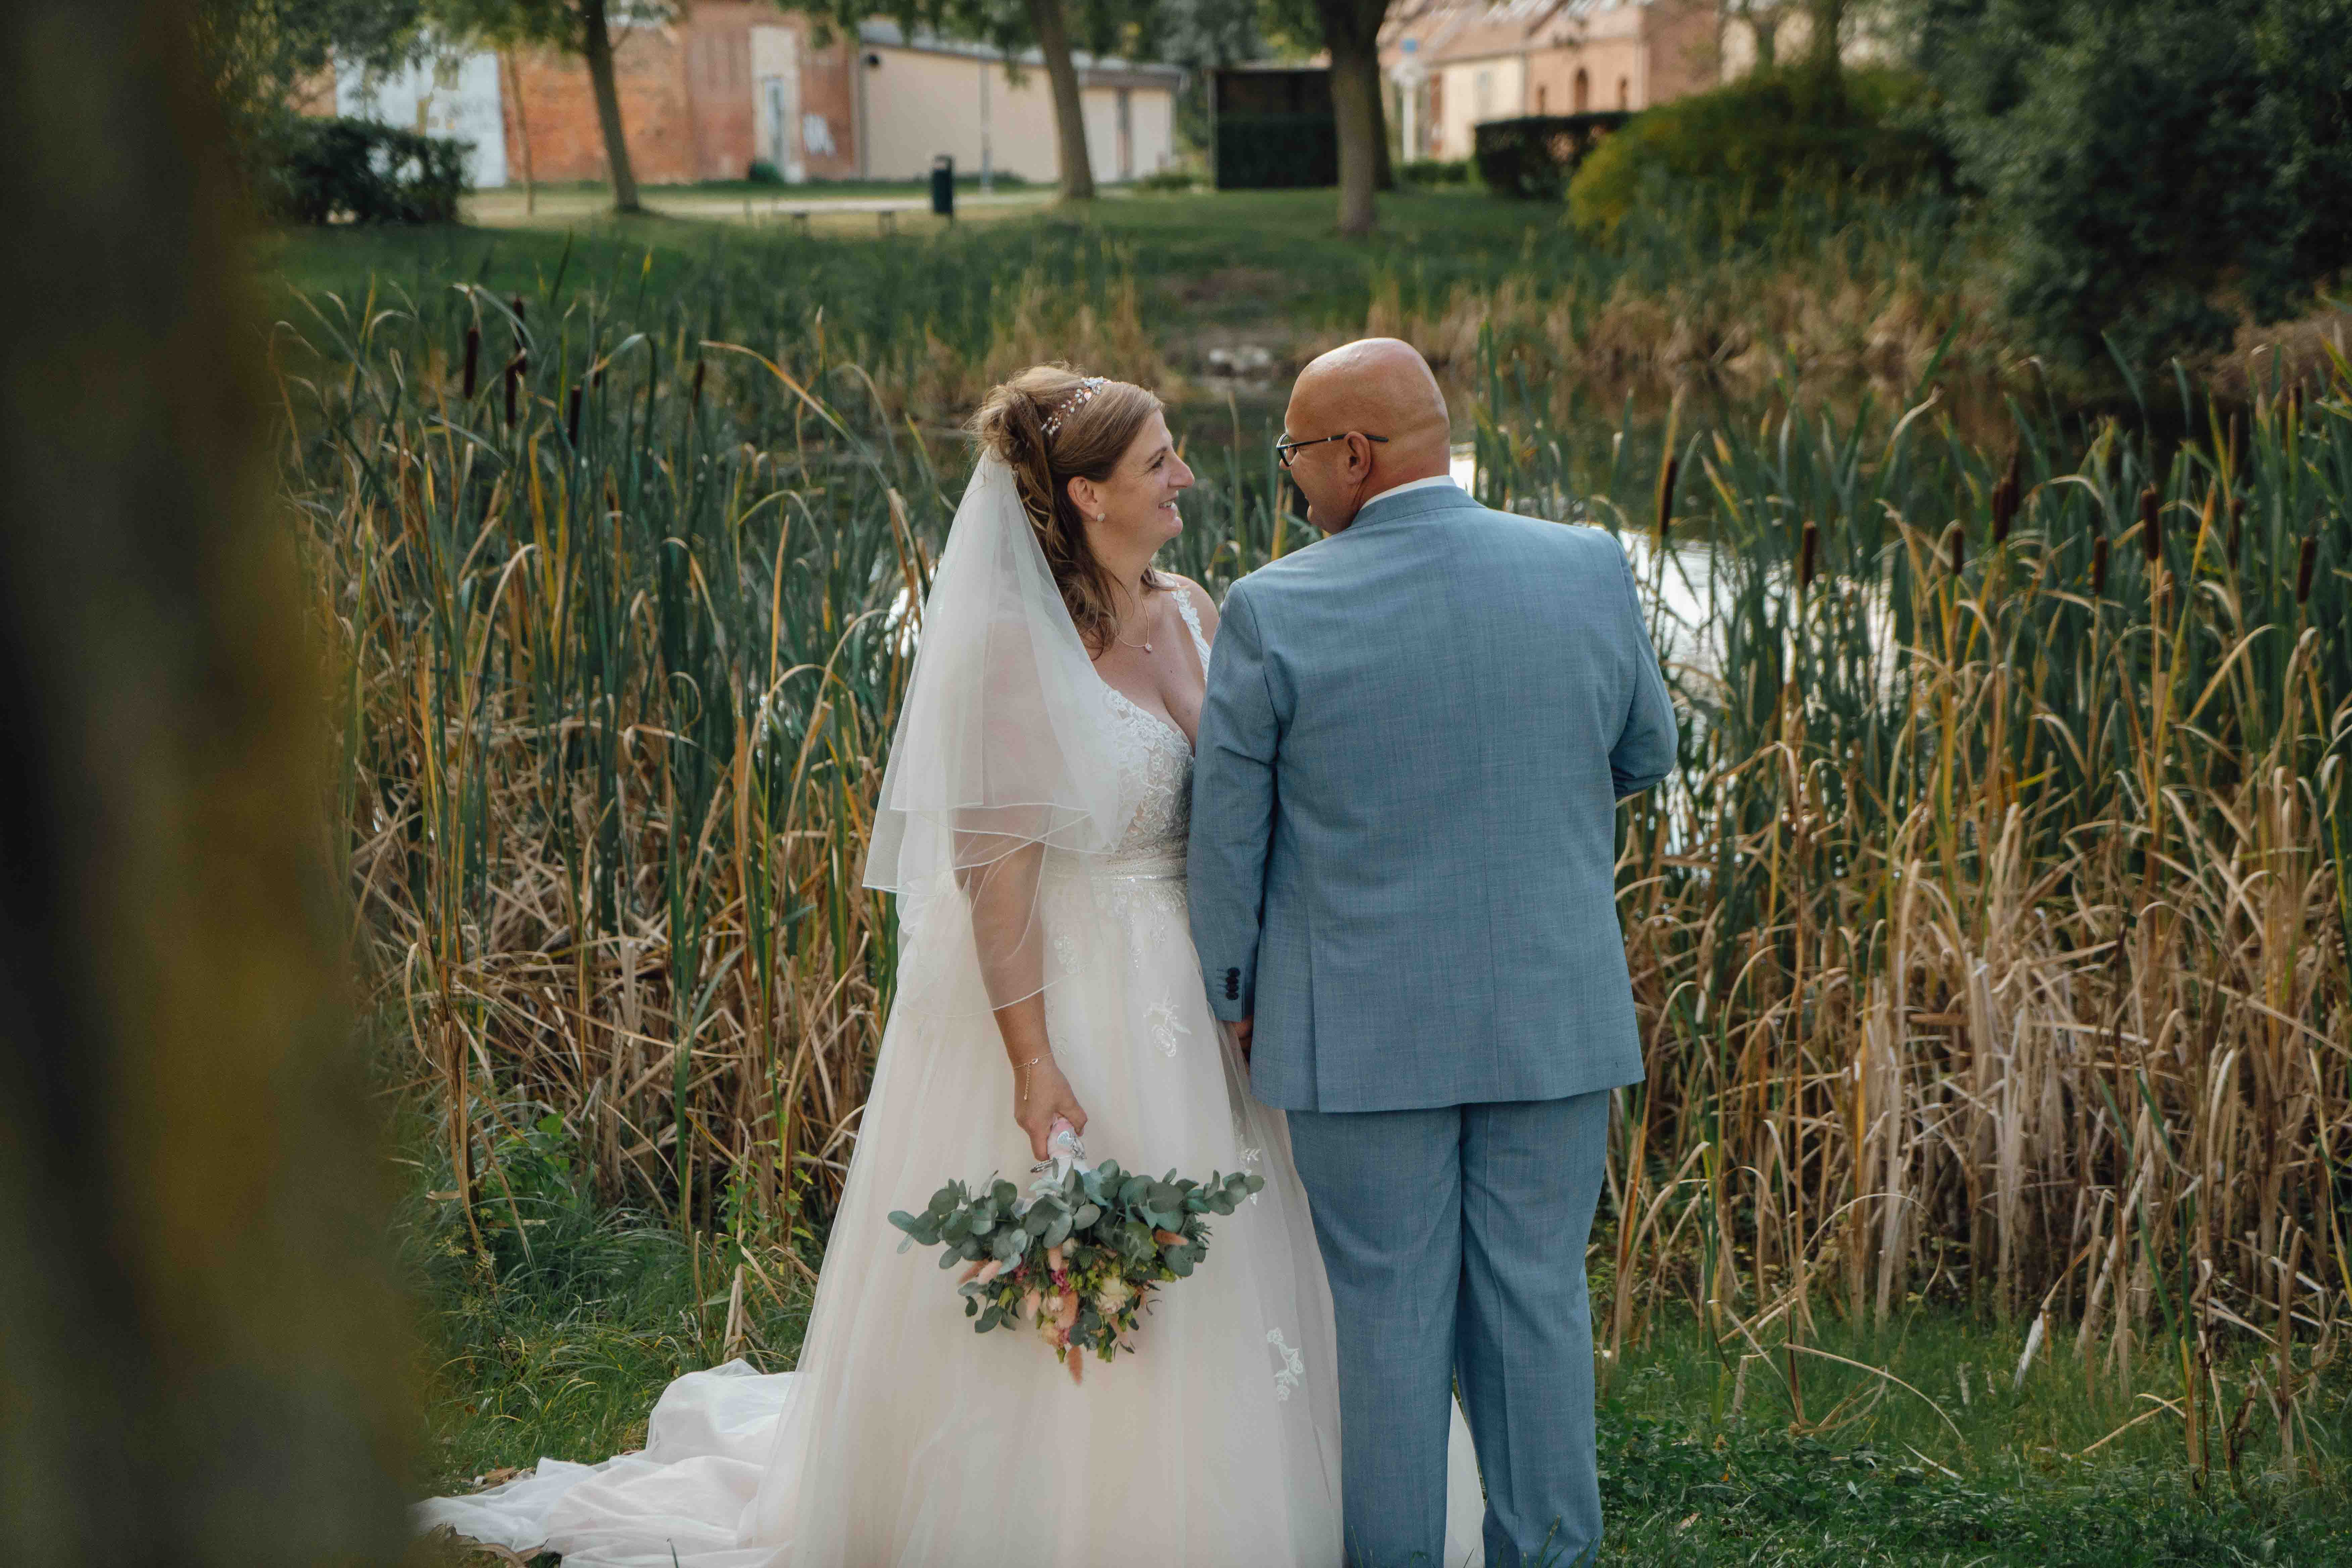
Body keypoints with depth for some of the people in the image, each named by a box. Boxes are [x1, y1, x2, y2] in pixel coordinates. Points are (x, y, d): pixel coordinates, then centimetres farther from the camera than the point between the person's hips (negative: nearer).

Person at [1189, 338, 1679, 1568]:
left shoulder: (1275, 611, -11)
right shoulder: (1590, 570, -4)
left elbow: (1226, 831, -4)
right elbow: (1644, 756, 11)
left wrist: (1232, 996, 9)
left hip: (1361, 1026, -2)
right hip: (1553, 1015, 3)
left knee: (1388, 1318, 7)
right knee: (1536, 1302, 12)